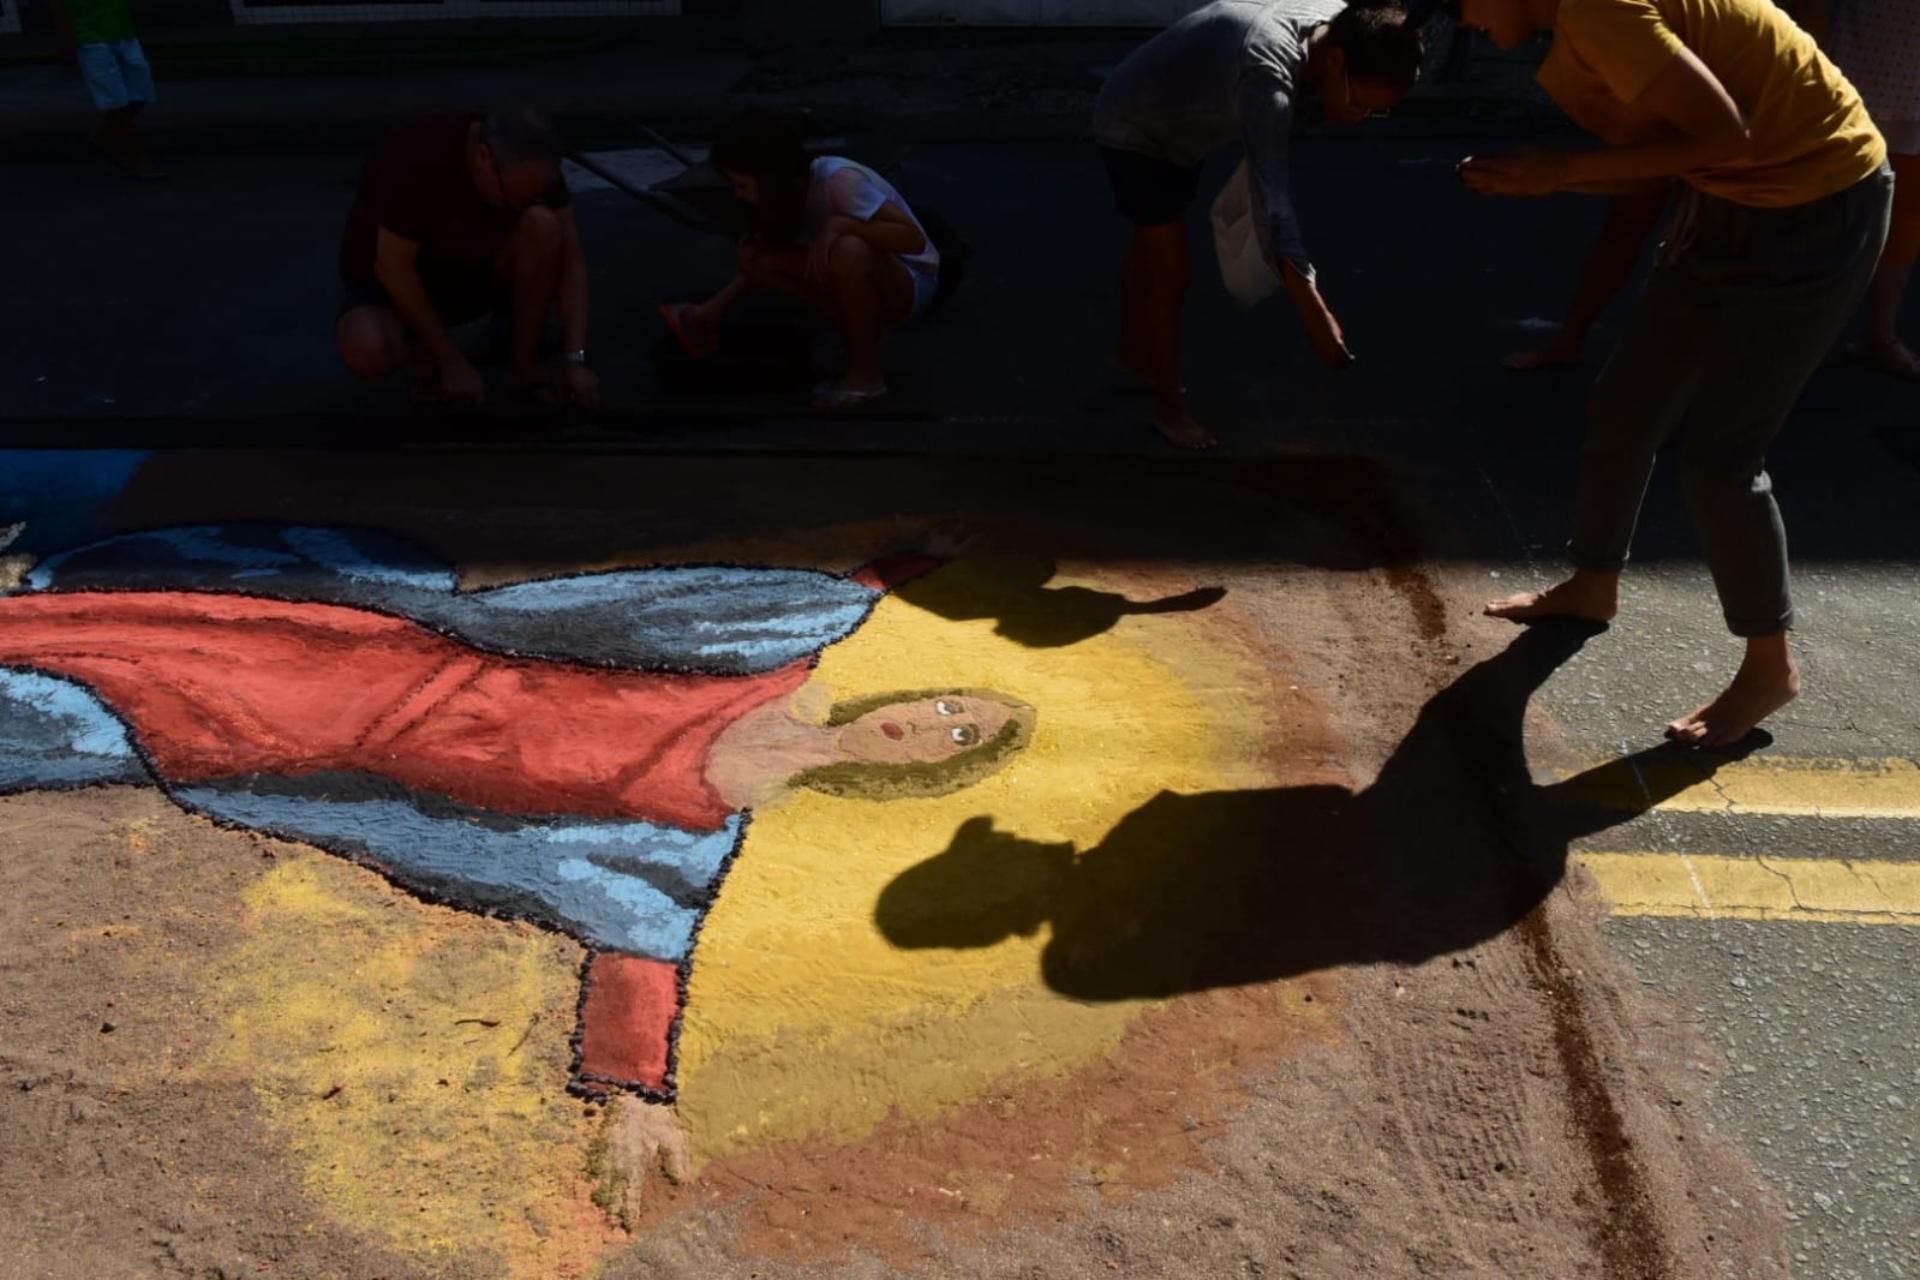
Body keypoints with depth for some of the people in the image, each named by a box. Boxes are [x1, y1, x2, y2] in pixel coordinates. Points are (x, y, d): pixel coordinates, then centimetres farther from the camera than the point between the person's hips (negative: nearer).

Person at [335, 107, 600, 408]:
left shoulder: (530, 162, -20)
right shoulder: (419, 155, -34)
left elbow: (570, 258, -19)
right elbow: (393, 267, -29)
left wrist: (576, 359, -29)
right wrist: (453, 361, -26)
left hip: (472, 273, 4)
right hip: (391, 285, -3)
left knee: (541, 226, -28)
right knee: (369, 355, -38)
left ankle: (525, 367, -13)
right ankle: (426, 353, -2)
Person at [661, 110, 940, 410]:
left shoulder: (838, 180, -26)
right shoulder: (789, 190, -5)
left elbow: (914, 239, -31)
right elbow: (760, 259, 9)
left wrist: (840, 224, -36)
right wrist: (718, 305, 0)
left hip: (909, 286, -7)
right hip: (861, 283, 7)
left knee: (849, 250, -39)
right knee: (754, 258, -10)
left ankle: (866, 373, -19)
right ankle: (863, 333, -2)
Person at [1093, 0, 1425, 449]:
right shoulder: (1267, 74, -43)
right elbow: (1272, 205, -51)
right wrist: (1316, 316, -55)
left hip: (1178, 127, 9)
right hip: (1134, 131, -8)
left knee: (1149, 252, 25)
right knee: (1172, 275, -7)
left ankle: (1133, 353, 46)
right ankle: (1170, 407, 7)